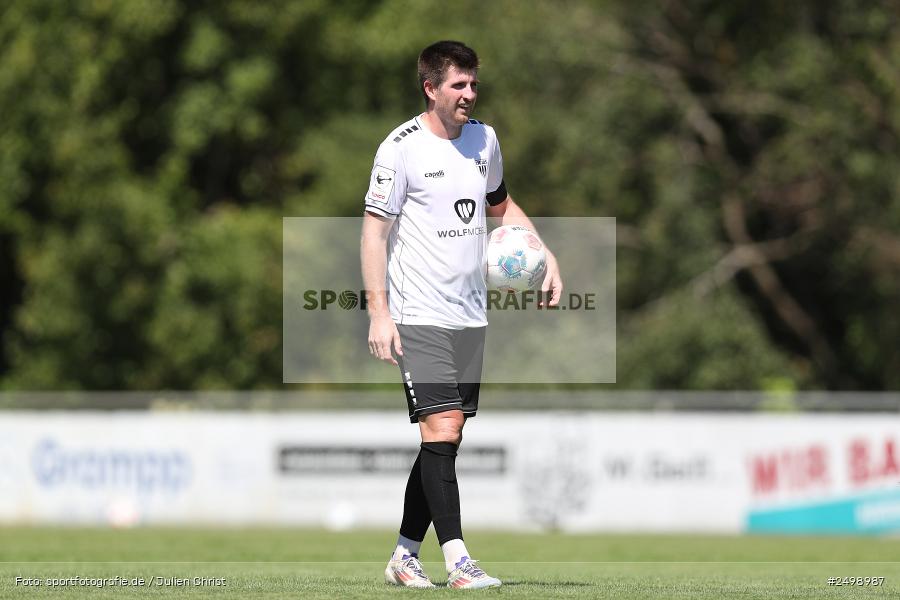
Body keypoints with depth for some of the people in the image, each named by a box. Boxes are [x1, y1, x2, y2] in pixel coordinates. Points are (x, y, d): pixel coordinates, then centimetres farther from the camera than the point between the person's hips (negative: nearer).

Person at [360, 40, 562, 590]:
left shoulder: (484, 138, 10)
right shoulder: (402, 148, -9)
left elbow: (499, 205, 27)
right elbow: (374, 231, -7)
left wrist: (545, 256, 14)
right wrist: (379, 313, -14)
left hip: (470, 316, 7)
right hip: (420, 316, -7)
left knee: (446, 438, 7)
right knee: (441, 430, -15)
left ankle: (405, 555, 16)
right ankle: (458, 561, -17)